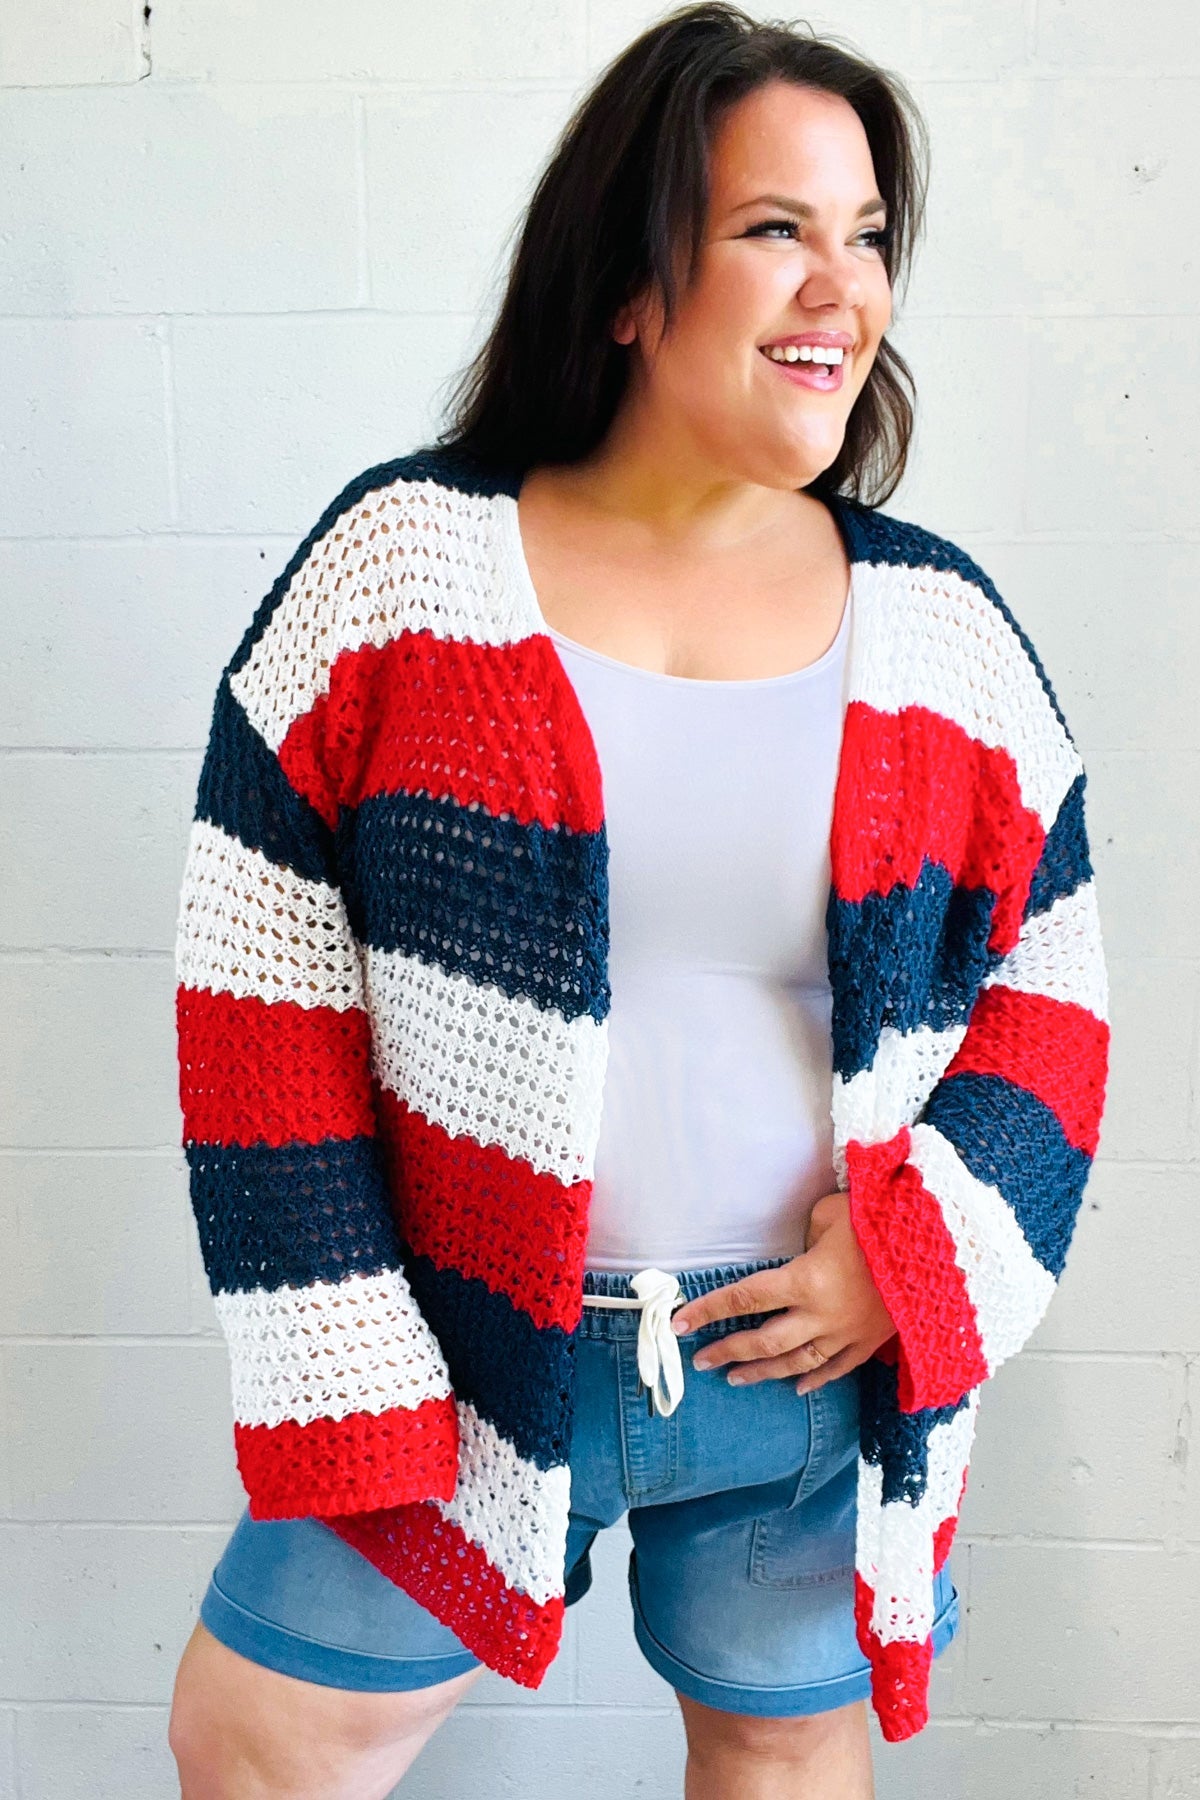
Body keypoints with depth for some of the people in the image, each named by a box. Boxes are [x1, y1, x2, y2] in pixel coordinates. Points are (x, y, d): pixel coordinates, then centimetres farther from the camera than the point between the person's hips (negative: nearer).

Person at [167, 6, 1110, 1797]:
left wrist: (911, 1262, -9)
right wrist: (340, 1367, -8)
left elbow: (1051, 981, 5)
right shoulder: (406, 559, -8)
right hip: (467, 1354, 0)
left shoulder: (943, 626, -2)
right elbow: (260, 979, -7)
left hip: (817, 1366, 2)